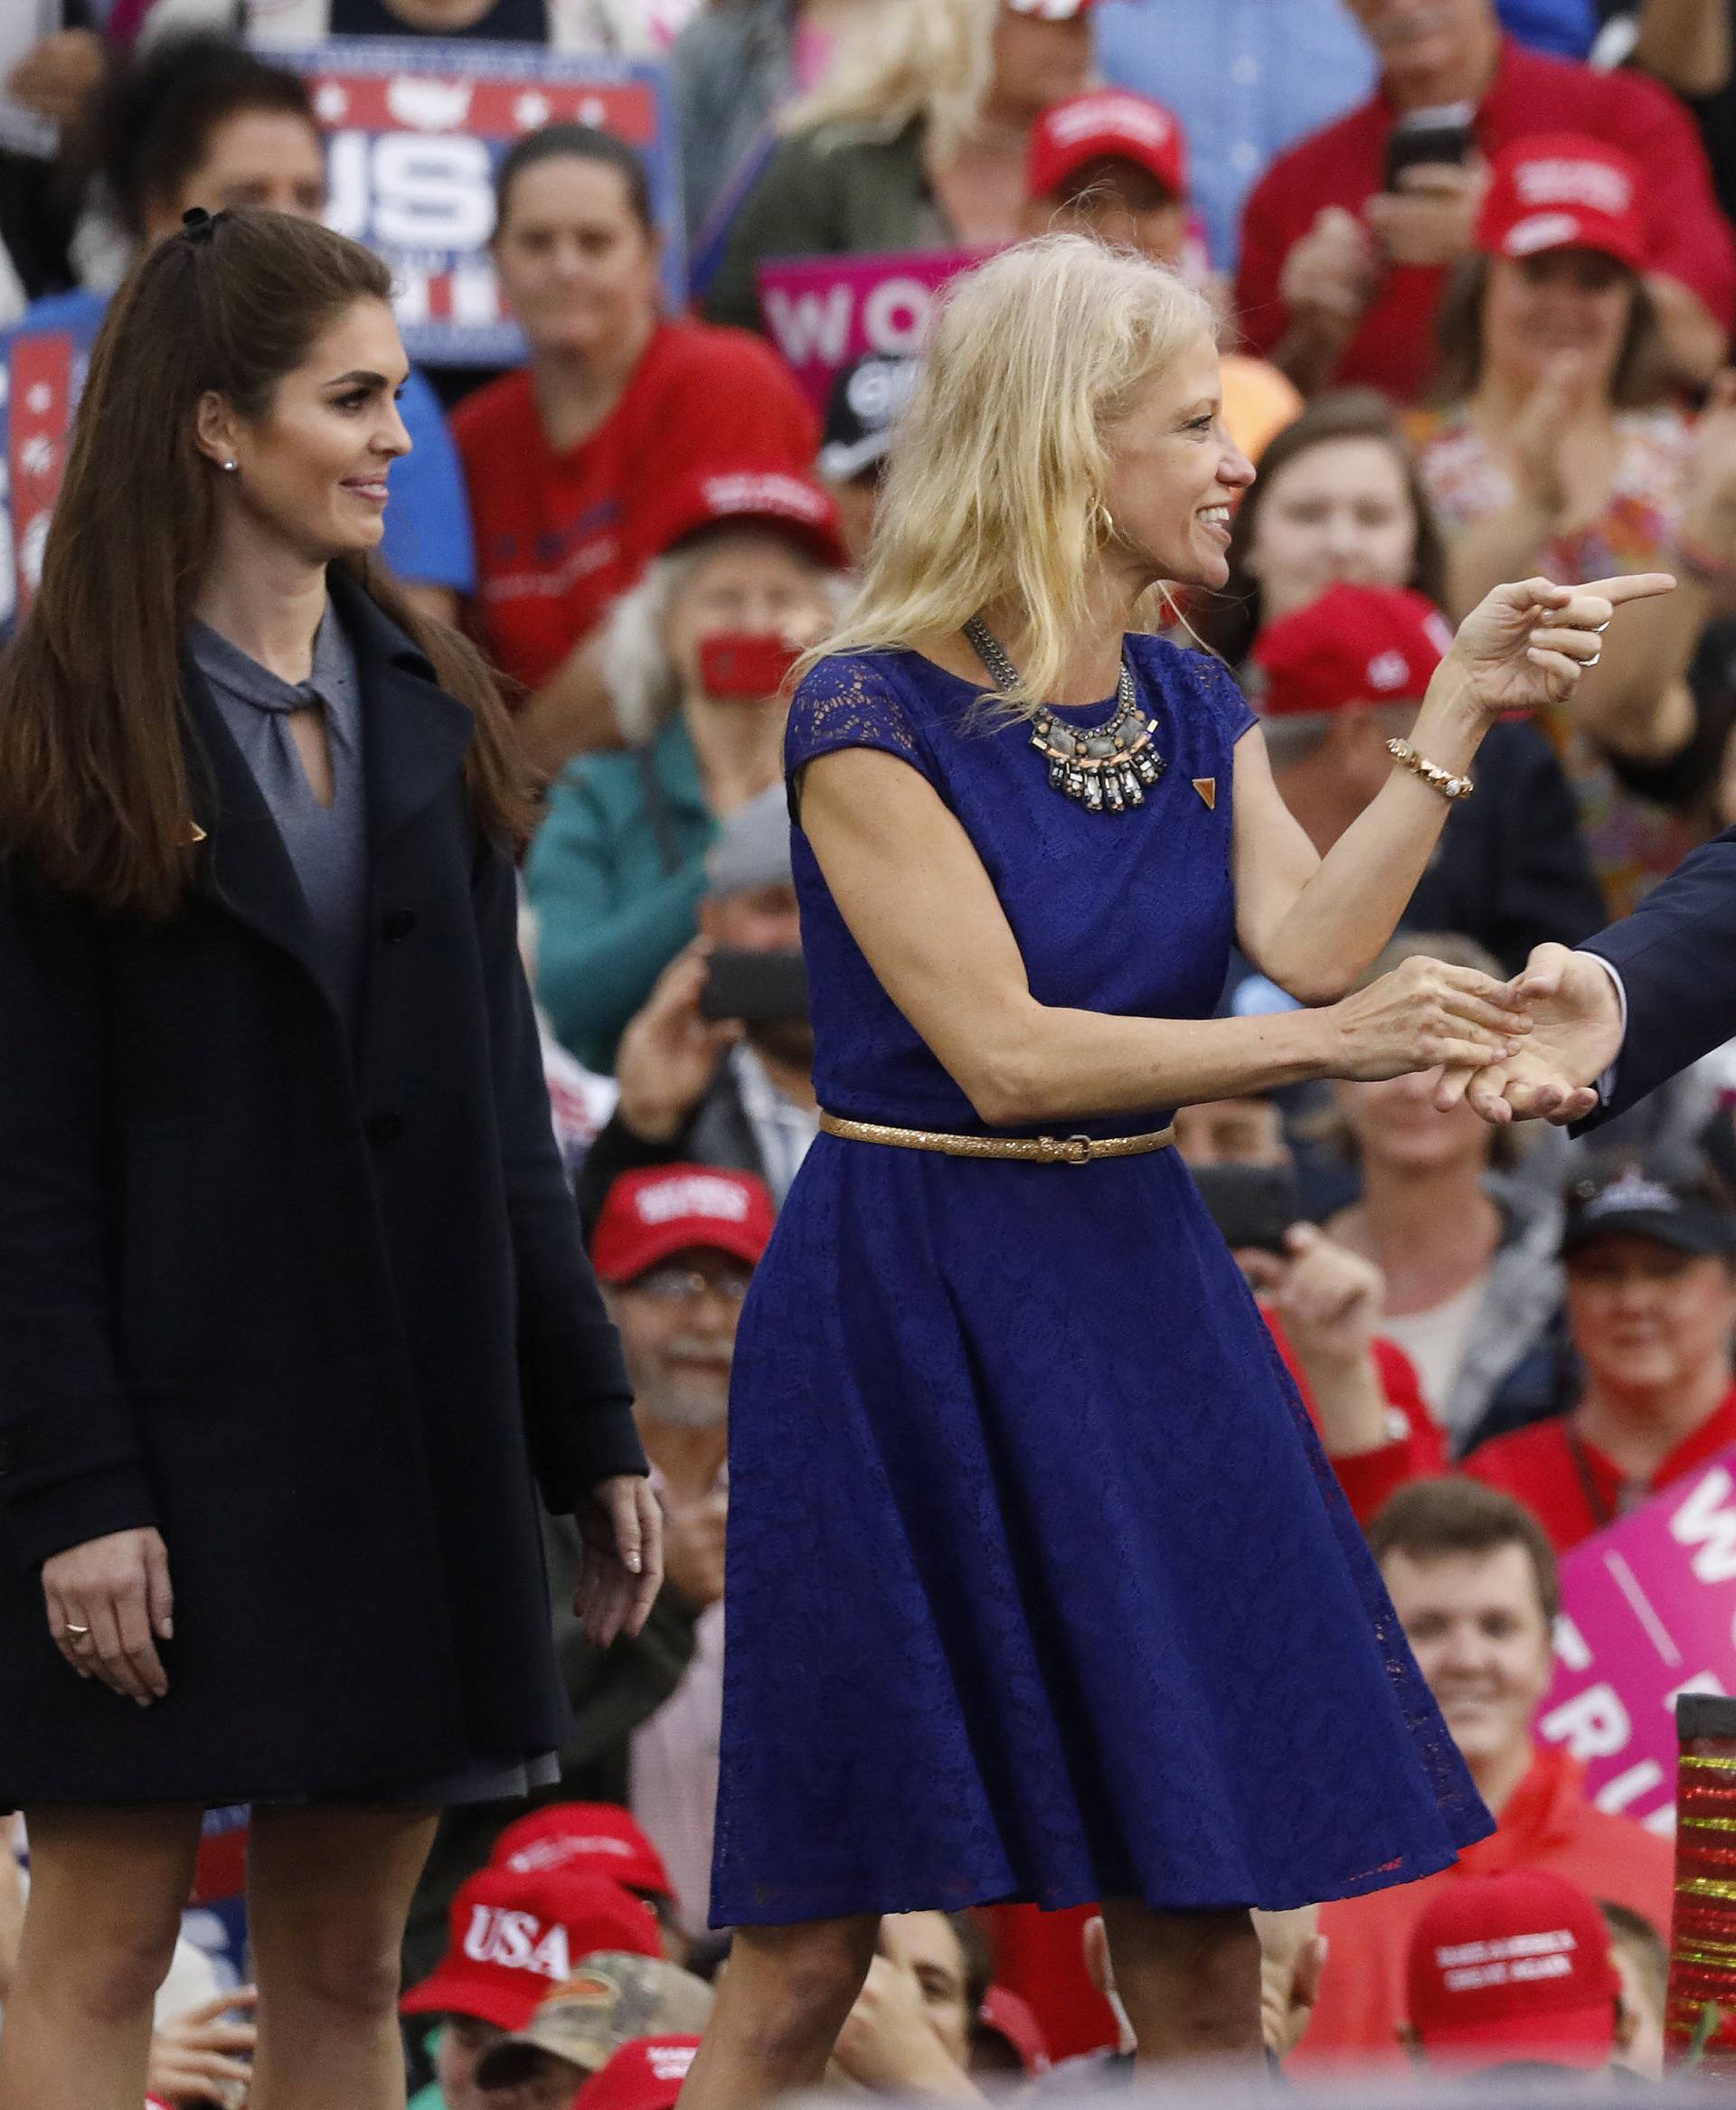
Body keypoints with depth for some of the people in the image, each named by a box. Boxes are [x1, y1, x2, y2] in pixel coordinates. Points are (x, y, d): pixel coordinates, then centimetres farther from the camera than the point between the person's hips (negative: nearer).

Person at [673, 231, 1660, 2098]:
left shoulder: (1193, 715, 9)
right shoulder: (875, 717, -11)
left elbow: (1311, 940, -8)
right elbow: (1006, 1050, -18)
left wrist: (1459, 714, -13)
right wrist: (1332, 1044, -19)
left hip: (1136, 1305, 6)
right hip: (908, 1313, -6)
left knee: (1195, 1905, 6)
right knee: (816, 1928, -3)